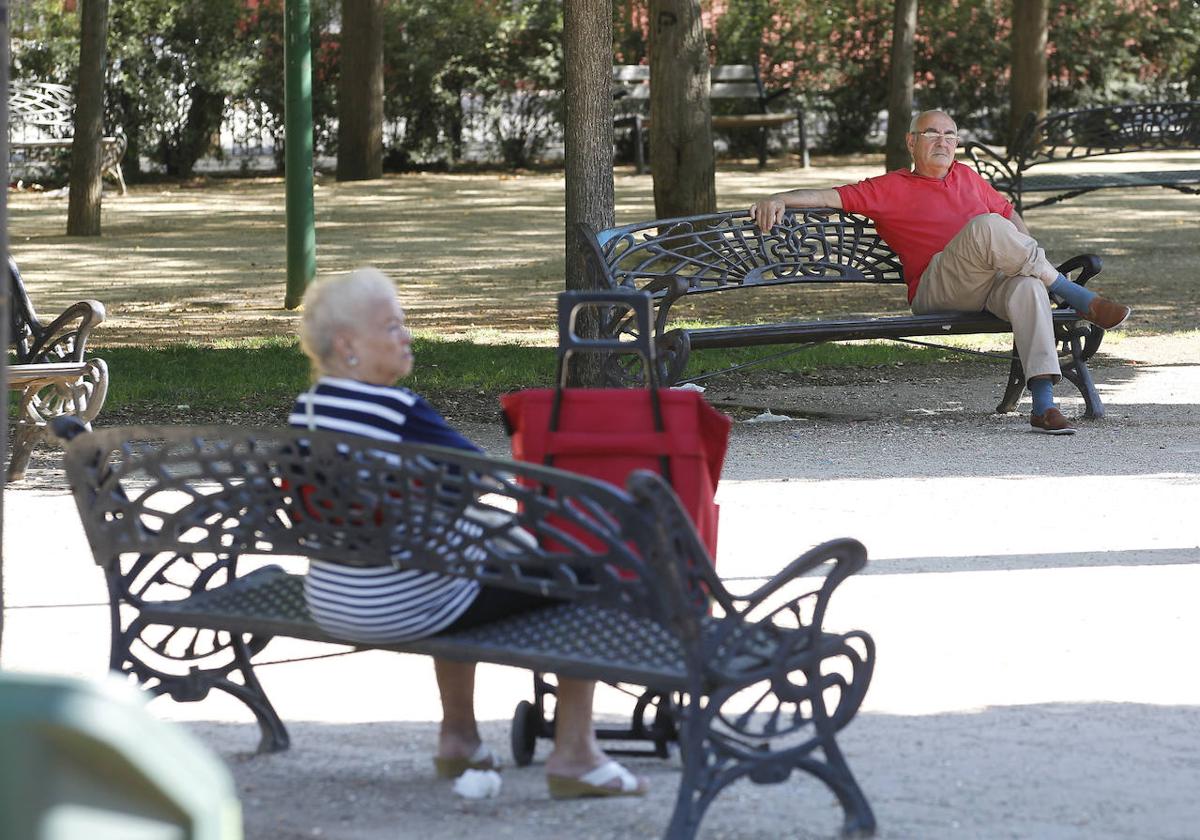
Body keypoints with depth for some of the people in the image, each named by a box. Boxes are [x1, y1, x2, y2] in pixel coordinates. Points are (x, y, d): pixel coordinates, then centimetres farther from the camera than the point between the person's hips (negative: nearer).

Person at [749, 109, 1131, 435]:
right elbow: (831, 196, 7)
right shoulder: (891, 188, 15)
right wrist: (779, 198, -9)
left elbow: (1009, 213, 40)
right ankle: (1080, 299, -25)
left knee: (1028, 287, -34)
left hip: (996, 281, 4)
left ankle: (1043, 405, -45)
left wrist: (1028, 254, 23)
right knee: (987, 226, -32)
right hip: (935, 290, -4)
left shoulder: (967, 177, 30)